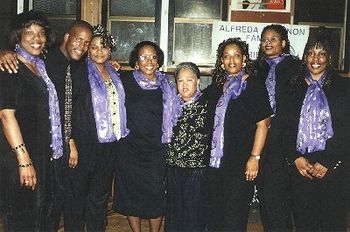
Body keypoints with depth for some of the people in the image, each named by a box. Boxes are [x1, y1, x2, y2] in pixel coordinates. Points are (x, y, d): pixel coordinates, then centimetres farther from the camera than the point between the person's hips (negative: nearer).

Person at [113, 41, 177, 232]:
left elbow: (171, 117, 14)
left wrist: (167, 141, 10)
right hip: (129, 148, -1)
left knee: (156, 195, 3)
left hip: (155, 150, 1)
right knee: (131, 194, 8)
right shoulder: (125, 80, -2)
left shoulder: (166, 86, 5)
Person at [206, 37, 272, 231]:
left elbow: (263, 124, -9)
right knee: (215, 214, 13)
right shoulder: (217, 87, 12)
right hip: (215, 162, 6)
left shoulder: (254, 86, -5)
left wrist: (255, 157, -15)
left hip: (240, 164, -5)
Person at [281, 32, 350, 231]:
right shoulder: (294, 87, 11)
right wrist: (295, 157, -5)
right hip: (300, 165, 2)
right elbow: (286, 126, 8)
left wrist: (329, 162, -10)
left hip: (333, 167, -2)